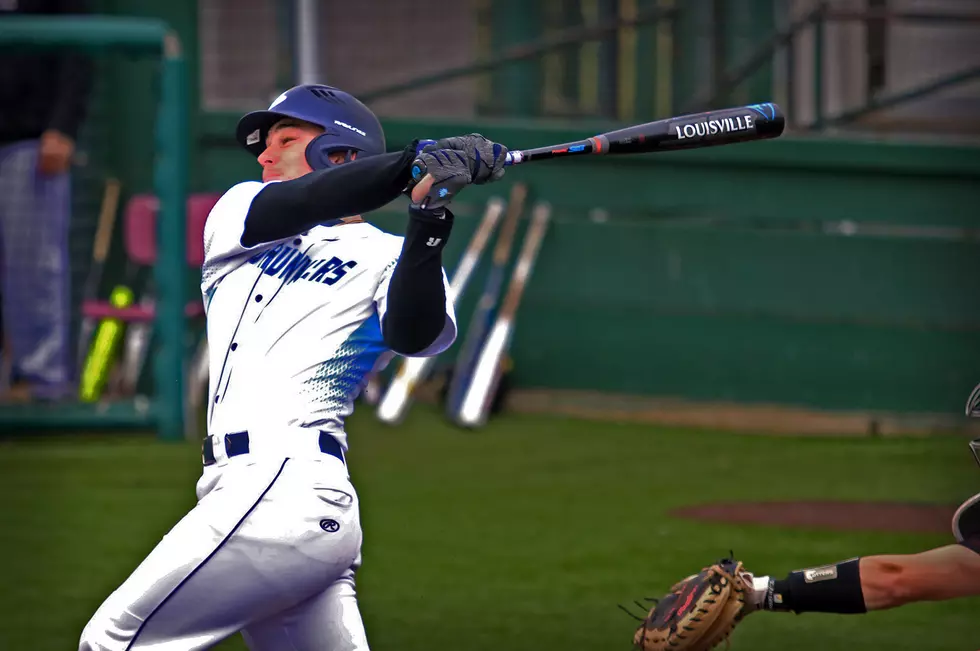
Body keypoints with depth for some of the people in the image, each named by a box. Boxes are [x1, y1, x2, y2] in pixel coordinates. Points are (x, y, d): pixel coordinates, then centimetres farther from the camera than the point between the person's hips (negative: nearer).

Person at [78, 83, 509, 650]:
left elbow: (412, 335, -16)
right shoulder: (239, 213, 21)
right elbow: (283, 208, -1)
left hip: (284, 492, -6)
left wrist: (429, 221, -30)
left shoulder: (386, 256, 4)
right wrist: (414, 164, -13)